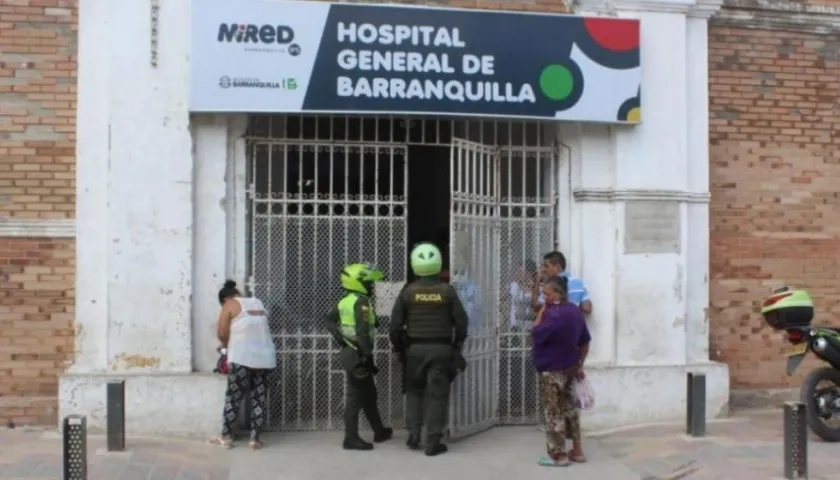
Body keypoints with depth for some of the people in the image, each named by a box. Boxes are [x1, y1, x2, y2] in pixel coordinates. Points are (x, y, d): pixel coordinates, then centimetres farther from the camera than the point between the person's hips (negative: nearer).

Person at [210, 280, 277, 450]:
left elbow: (222, 333, -3)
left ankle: (226, 437, 10)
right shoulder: (258, 303, 18)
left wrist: (226, 345, 18)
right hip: (265, 357, 5)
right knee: (259, 399, 7)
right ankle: (255, 439, 8)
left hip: (242, 358, -5)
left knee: (233, 397, 5)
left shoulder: (230, 305, 2)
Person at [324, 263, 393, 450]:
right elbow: (362, 332, -24)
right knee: (356, 396, -3)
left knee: (369, 394, 19)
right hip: (358, 354, -9)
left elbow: (329, 320, 15)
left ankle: (379, 431, 31)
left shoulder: (345, 301, 9)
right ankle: (351, 438, 3)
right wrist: (368, 356, -22)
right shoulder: (361, 302, -18)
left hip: (349, 351, 9)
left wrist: (340, 338, 8)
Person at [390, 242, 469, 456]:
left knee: (414, 391, 18)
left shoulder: (408, 292, -4)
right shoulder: (447, 291, -5)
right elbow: (461, 321, -2)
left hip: (415, 348, 1)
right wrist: (457, 346, 13)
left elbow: (395, 324, -3)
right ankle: (433, 442, 3)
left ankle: (413, 436, 14)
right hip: (441, 349, -1)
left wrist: (398, 347, 12)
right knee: (437, 395, 3)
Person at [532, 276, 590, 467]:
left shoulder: (555, 314, -23)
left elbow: (536, 334, -22)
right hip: (570, 368, 9)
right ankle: (577, 451, 23)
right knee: (570, 408, 17)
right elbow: (585, 341, 10)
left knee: (554, 412, 2)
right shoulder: (575, 311, 5)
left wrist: (542, 311, -16)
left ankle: (559, 456, 9)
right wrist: (580, 365, 16)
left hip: (552, 370, -9)